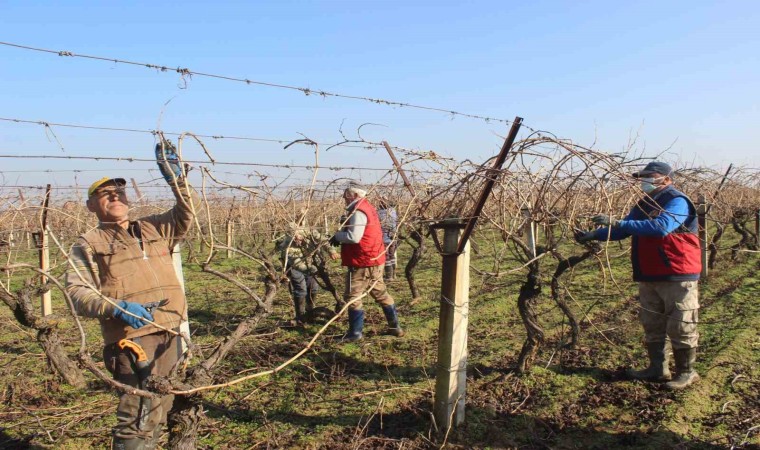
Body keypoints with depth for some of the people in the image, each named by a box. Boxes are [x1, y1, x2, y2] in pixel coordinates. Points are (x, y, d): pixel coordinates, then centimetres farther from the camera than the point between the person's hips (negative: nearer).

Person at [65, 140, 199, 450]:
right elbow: (77, 291, -6)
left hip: (173, 334, 5)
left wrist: (175, 178, -5)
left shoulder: (154, 229, 17)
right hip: (134, 339, -5)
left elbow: (189, 210, 11)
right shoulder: (88, 245, 4)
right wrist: (116, 307, -23)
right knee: (140, 416, -8)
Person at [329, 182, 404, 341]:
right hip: (374, 260, 10)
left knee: (352, 296, 0)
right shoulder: (367, 207, 14)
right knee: (380, 292, 17)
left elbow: (354, 237, -26)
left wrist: (337, 236, -11)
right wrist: (347, 223, 5)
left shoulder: (358, 211, -17)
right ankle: (395, 327, 24)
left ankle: (355, 333, 6)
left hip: (363, 262, -10)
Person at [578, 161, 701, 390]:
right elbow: (623, 230, 19)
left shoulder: (677, 202, -14)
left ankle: (686, 372, 16)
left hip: (677, 276, -8)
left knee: (680, 327, 2)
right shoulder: (645, 203, 13)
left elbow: (661, 226, -33)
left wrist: (619, 224, -38)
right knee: (652, 325, 15)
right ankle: (658, 369, 27)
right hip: (649, 277, 9)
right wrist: (594, 234, 3)